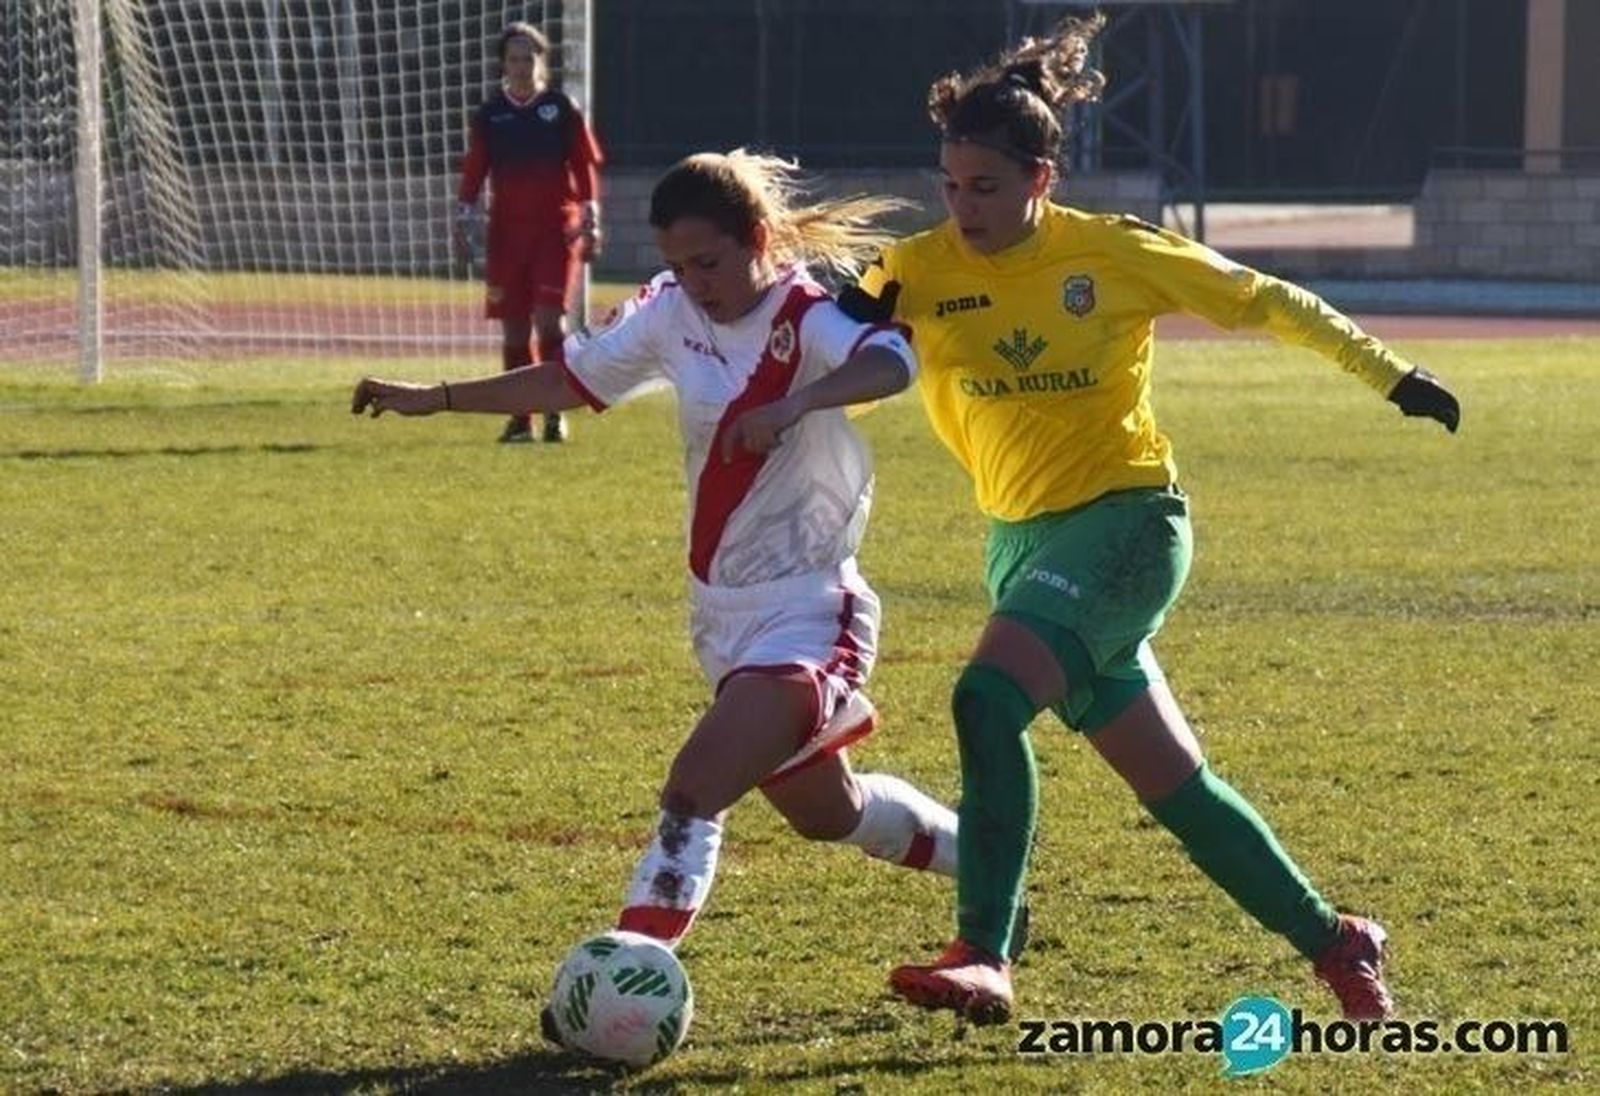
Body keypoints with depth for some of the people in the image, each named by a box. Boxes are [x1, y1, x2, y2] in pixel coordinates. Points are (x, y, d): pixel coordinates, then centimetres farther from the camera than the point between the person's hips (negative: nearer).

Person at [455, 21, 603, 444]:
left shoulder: (562, 109, 2)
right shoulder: (489, 114, 7)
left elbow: (586, 167, 3)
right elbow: (473, 171, 8)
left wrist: (590, 223, -2)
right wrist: (462, 220, 0)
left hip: (557, 227, -2)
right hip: (507, 231, 2)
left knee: (550, 318, -14)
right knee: (513, 327, 3)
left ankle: (555, 412, -6)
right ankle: (520, 418, 10)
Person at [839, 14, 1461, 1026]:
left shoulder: (1114, 253, -8)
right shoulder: (922, 271, 0)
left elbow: (1264, 302, 4)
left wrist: (1389, 373, 7)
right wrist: (851, 326, -23)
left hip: (1124, 519, -5)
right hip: (1022, 540, 5)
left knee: (988, 699, -27)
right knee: (1174, 784, 10)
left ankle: (984, 960, -28)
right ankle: (1334, 942, 27)